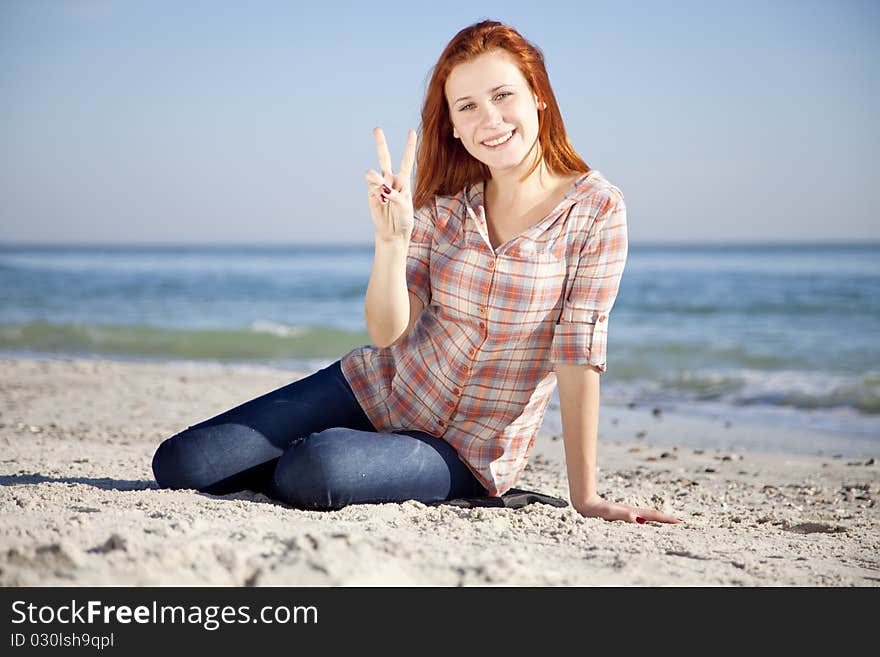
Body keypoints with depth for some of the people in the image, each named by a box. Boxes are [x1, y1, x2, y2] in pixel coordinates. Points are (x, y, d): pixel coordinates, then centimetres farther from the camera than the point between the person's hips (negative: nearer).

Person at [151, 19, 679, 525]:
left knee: (315, 470, -32)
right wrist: (392, 240, -26)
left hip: (470, 450, -3)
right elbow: (387, 331, -9)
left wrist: (586, 496, -15)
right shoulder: (444, 204, -2)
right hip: (379, 387, 4)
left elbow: (579, 355, -14)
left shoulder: (596, 208, -14)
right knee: (180, 464, -8)